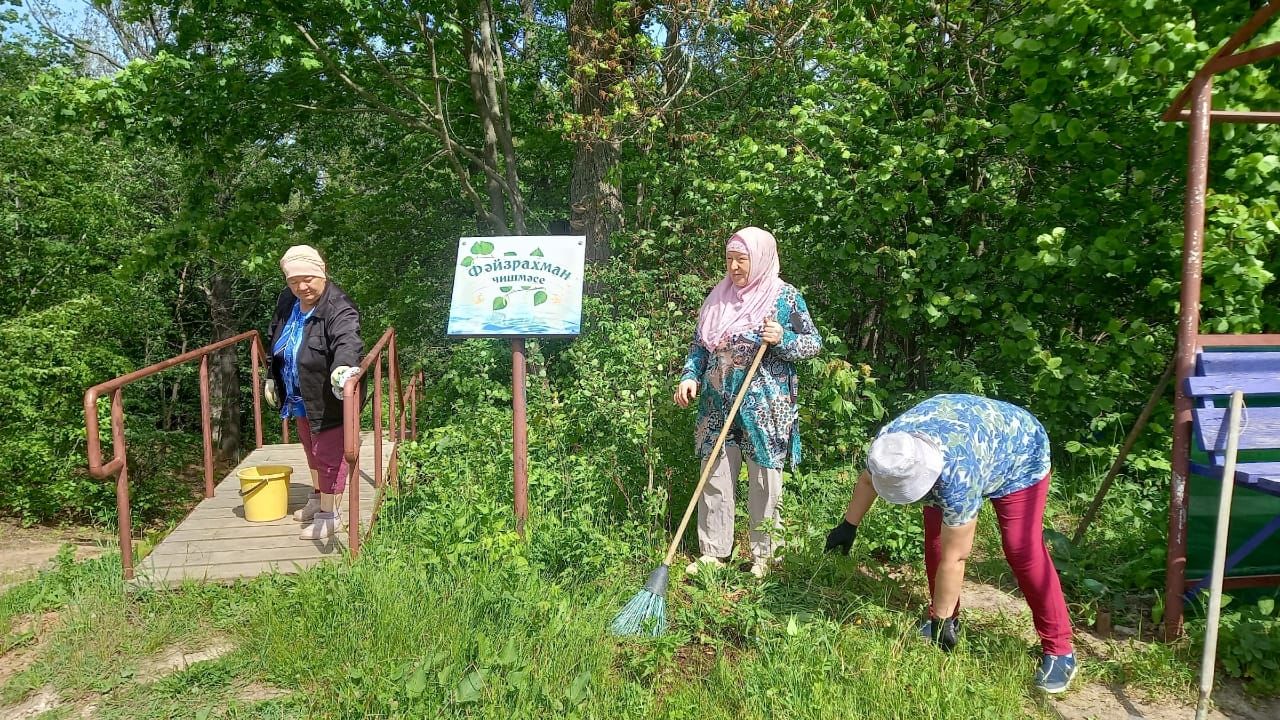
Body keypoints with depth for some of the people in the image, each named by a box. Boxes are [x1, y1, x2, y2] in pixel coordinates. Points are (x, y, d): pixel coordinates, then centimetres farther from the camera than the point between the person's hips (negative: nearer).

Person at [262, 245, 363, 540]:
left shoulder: (338, 308, -27)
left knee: (328, 453, 2)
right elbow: (275, 342, 14)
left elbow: (348, 341, -46)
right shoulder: (286, 302, -2)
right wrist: (272, 378, 17)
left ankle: (330, 513, 15)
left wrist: (343, 365, -67)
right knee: (311, 448, 25)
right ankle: (318, 497, 45)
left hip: (329, 399, -8)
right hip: (300, 397, 9)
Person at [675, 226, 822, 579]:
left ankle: (764, 555, 19)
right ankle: (713, 553, 18)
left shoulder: (785, 297, -3)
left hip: (765, 407, -4)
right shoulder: (718, 297, 9)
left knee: (764, 481, 4)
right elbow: (700, 345, 14)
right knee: (715, 477, 6)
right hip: (718, 404, 4)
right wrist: (690, 377, -2)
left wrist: (782, 339, -19)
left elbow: (814, 343, 0)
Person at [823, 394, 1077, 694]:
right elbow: (868, 480, -3)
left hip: (1018, 454, -6)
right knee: (935, 539, -3)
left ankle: (1059, 649, -6)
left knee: (1022, 552, -16)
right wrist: (848, 525, 8)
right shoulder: (889, 444, -28)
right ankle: (951, 617, 15)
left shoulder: (958, 477, -45)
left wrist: (941, 620, -24)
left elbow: (954, 559, -35)